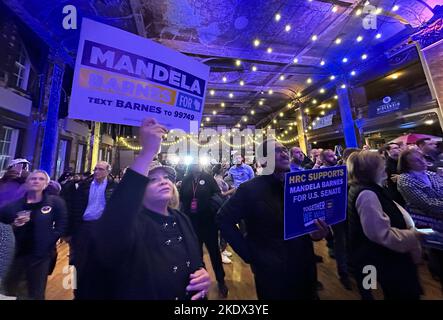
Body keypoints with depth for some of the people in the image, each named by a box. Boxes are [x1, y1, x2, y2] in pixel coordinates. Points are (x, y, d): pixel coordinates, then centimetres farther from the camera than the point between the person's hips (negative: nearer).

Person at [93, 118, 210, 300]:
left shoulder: (181, 219, -10)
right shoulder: (132, 222, -26)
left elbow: (197, 262, 3)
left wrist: (202, 274, -20)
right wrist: (147, 153, -55)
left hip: (190, 295, 5)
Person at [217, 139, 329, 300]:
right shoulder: (250, 189, -19)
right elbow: (224, 219, -15)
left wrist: (316, 231, -13)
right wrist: (249, 254, -15)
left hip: (305, 269, 5)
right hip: (272, 273, -5)